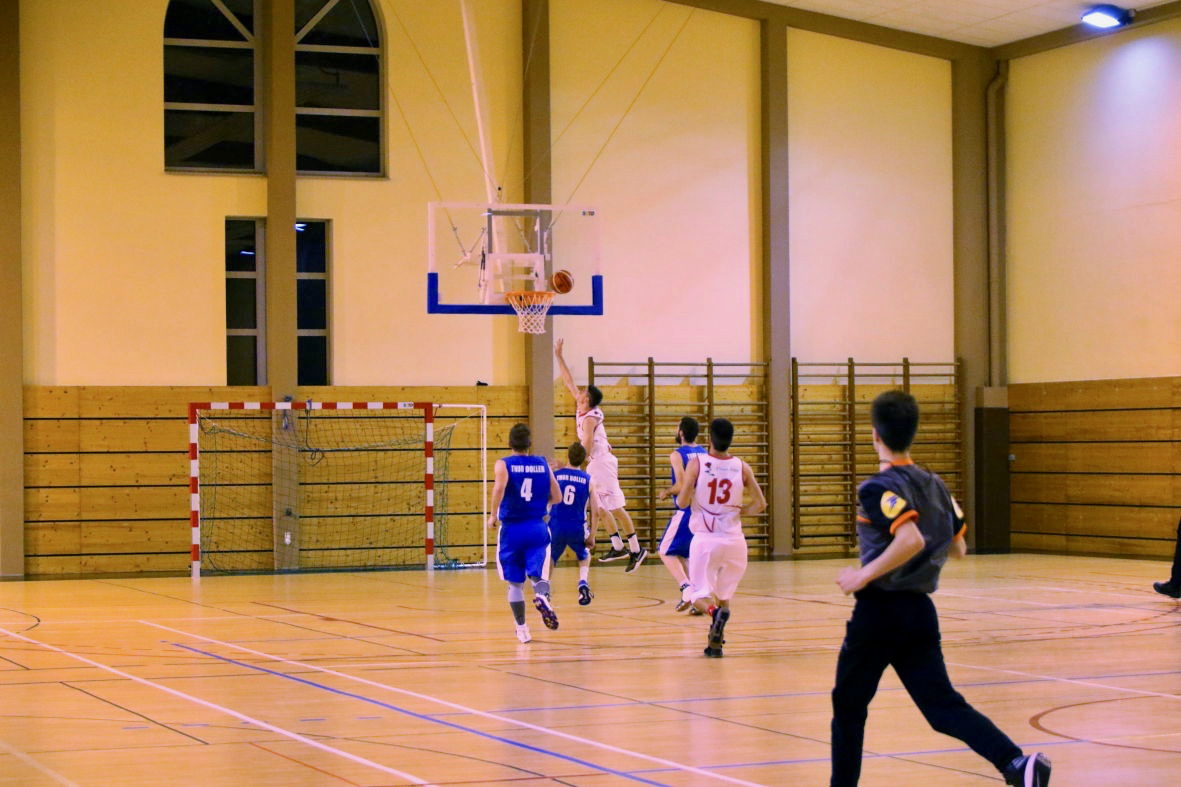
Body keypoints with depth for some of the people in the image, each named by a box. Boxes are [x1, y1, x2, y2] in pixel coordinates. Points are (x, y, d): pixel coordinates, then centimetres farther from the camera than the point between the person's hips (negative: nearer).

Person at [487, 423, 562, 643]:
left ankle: (522, 629, 12)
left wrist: (493, 515, -12)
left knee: (515, 582, 11)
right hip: (537, 528, 1)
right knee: (537, 573, 0)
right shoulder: (543, 464, 6)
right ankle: (542, 596, -35)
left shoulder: (503, 464, -2)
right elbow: (557, 497, 6)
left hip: (511, 529, -1)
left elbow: (499, 487, -22)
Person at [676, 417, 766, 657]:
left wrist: (681, 496, 13)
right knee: (724, 596, 19)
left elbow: (682, 502, -10)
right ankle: (715, 643, 11)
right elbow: (760, 504, 1)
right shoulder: (742, 467, -1)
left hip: (704, 539, -2)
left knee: (701, 595, 5)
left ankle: (713, 611, -27)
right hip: (733, 539, 2)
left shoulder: (696, 463, -7)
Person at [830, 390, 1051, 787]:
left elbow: (911, 539, -28)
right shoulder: (935, 485, 10)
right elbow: (958, 548, 16)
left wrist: (864, 575, -21)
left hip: (879, 610, -6)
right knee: (943, 706, 2)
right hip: (920, 610, 6)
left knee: (848, 705, 12)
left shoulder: (878, 487, -13)